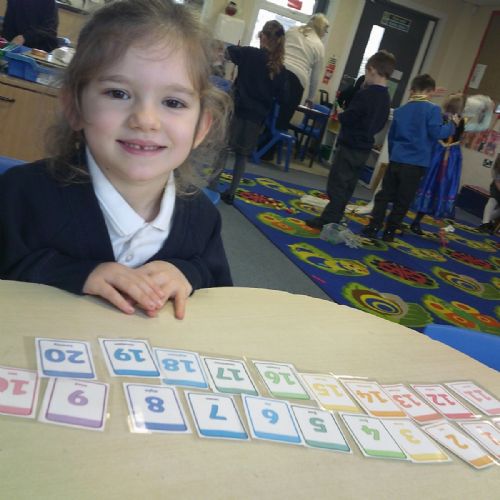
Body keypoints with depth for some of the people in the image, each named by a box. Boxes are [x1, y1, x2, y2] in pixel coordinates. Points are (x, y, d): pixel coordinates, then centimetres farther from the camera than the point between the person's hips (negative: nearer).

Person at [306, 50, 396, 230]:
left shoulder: (365, 94, -16)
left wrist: (340, 115, 2)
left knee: (337, 185, -5)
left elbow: (347, 118, -17)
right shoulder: (386, 99, 10)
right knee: (347, 187, 11)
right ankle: (332, 219, 16)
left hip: (350, 146, -8)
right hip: (364, 148, 8)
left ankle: (328, 221, -4)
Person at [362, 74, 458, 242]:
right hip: (415, 163, -4)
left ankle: (373, 228, 3)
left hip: (396, 160, 4)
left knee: (384, 195, 10)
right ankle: (389, 232, 10)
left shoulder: (400, 110, 11)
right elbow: (436, 133, -14)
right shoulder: (433, 109, -7)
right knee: (403, 201, 6)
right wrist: (452, 125, 3)